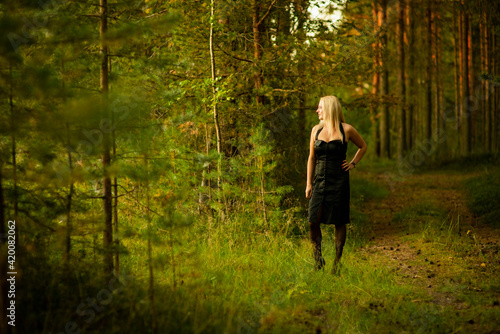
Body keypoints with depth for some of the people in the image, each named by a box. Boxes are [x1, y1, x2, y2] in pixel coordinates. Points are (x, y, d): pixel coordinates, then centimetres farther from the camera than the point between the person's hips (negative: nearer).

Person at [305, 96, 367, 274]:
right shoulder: (316, 130, 7)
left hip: (339, 182, -3)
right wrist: (309, 183, 7)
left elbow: (363, 146, 15)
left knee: (339, 222, 2)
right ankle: (318, 258, 12)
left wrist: (353, 163, 2)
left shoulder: (346, 130, -2)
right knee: (313, 221, -6)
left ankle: (337, 261, 12)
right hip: (320, 182, 3)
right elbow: (311, 158, 11)